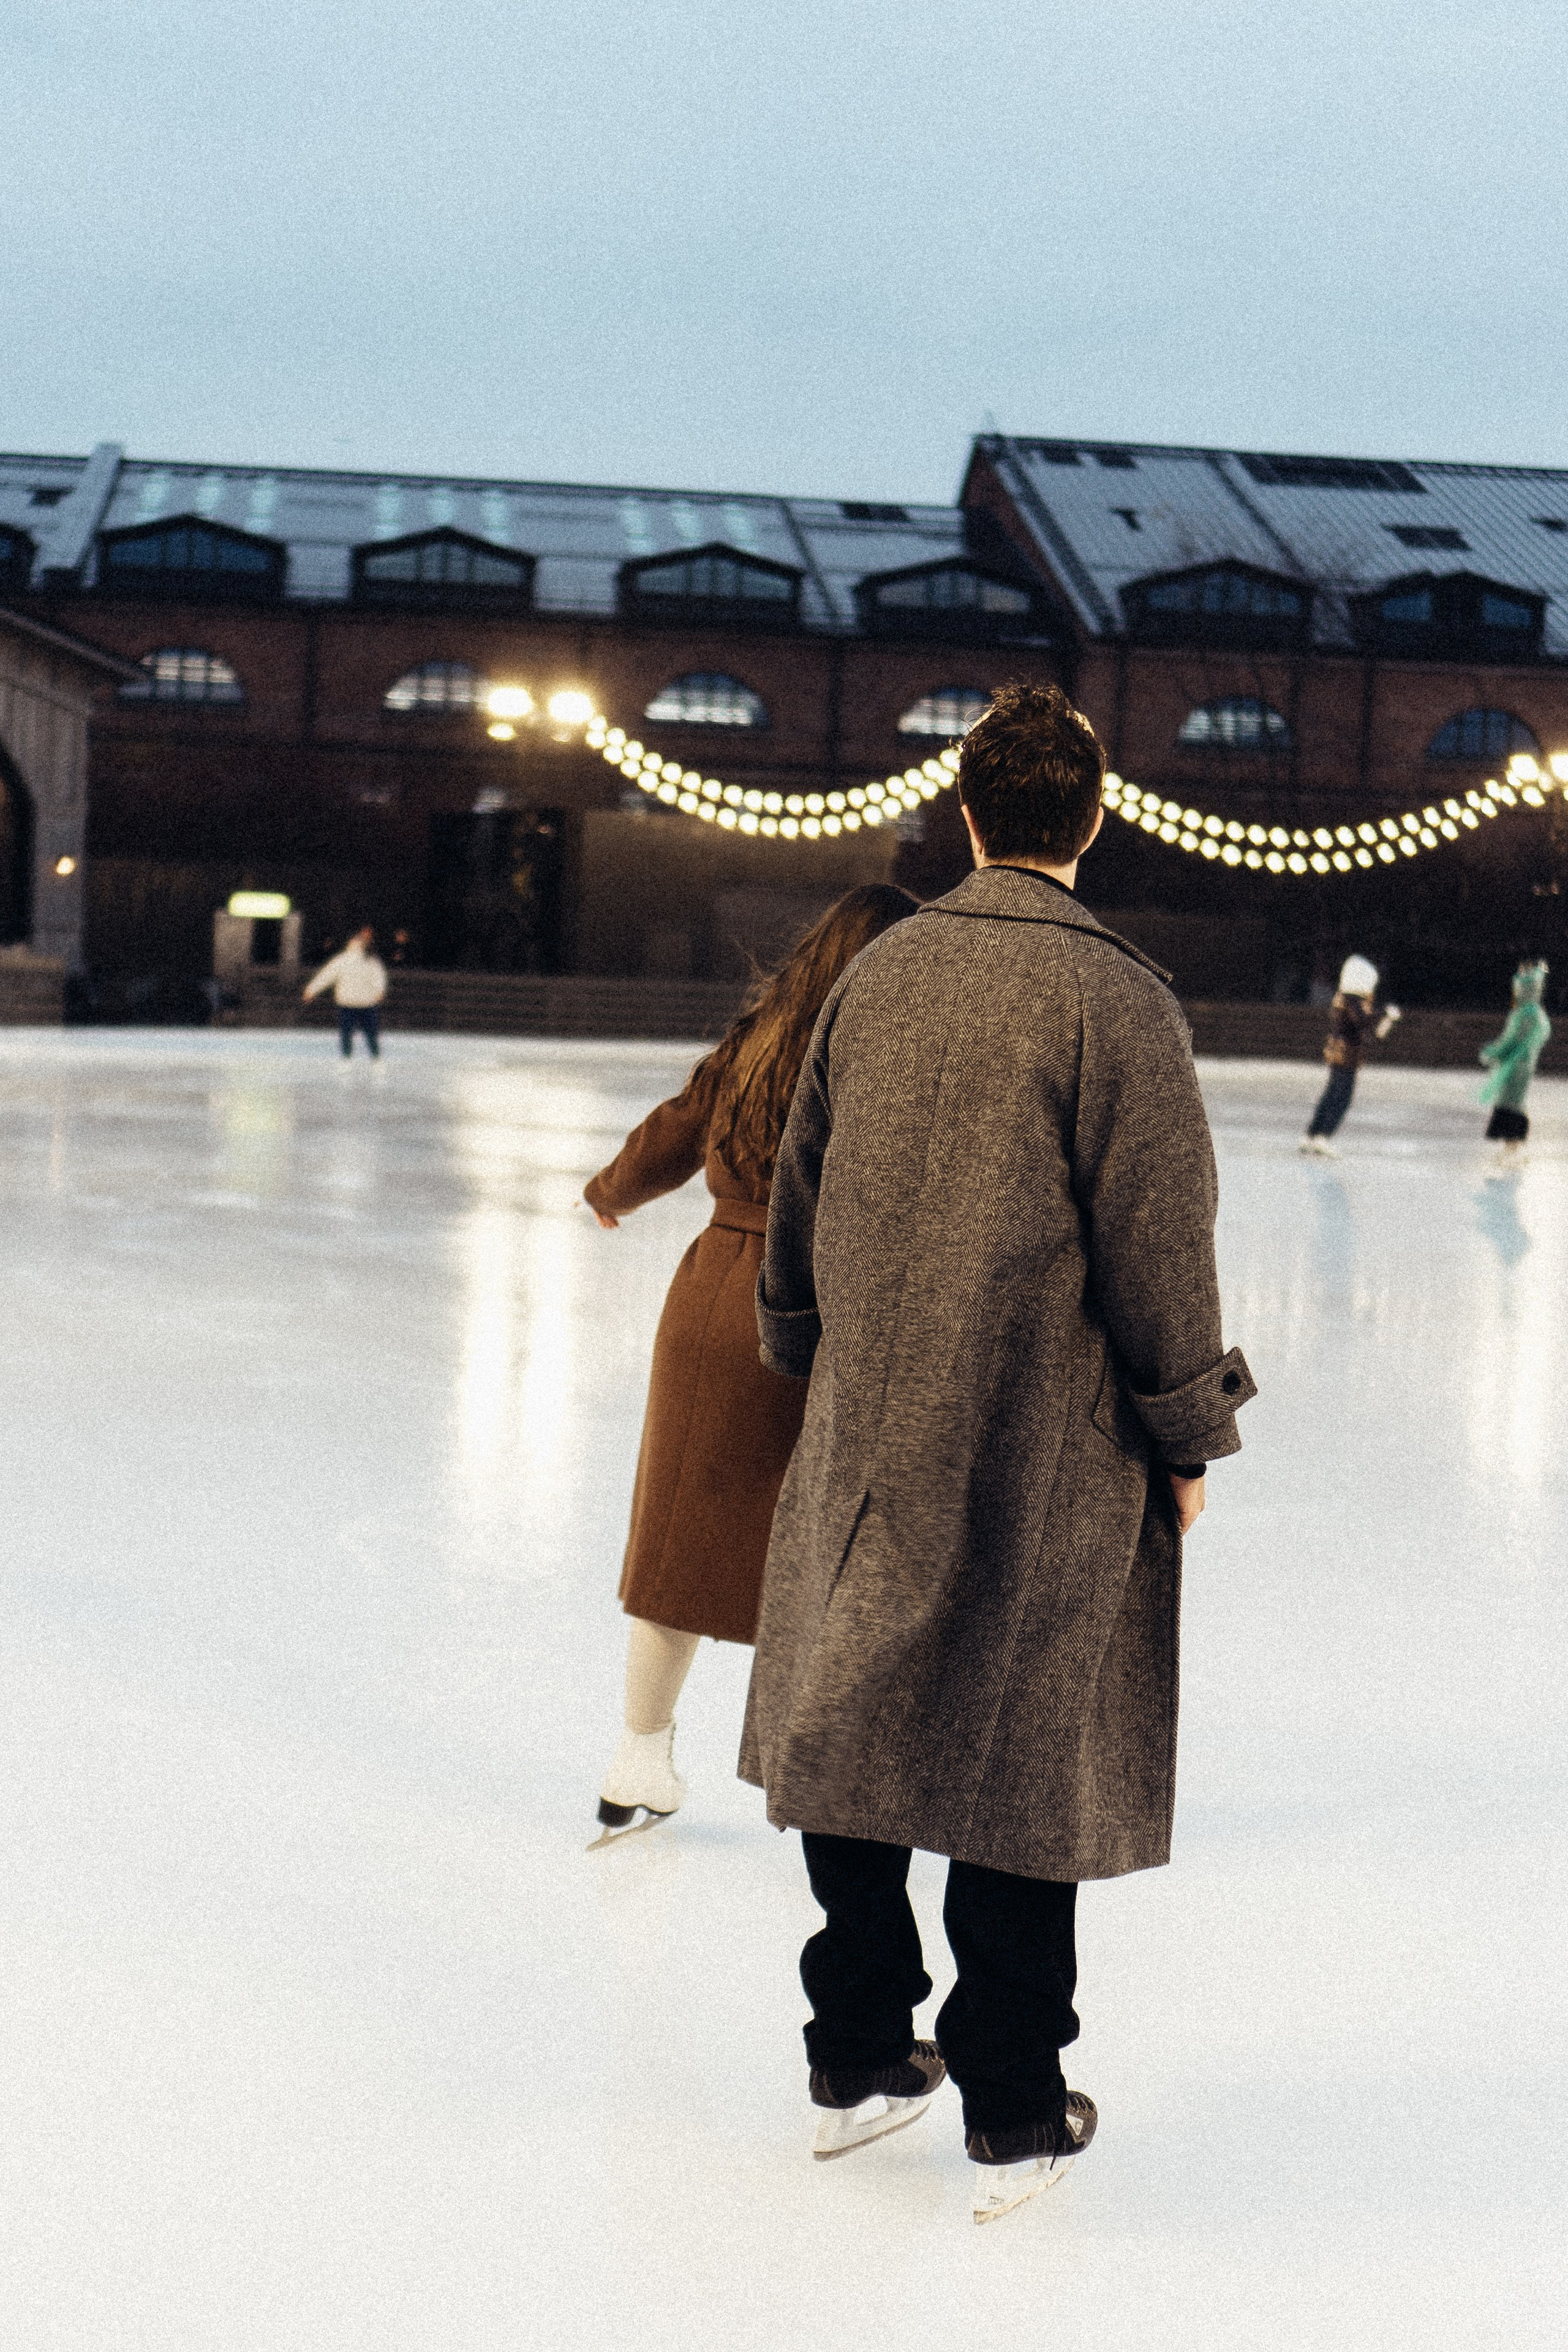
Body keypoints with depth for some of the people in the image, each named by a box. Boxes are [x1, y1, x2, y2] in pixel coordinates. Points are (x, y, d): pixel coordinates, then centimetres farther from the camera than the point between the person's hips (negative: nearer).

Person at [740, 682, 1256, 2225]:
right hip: (1046, 1458, -5)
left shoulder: (876, 975, 3)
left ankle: (858, 2062, 28)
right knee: (1025, 1756, 5)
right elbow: (1158, 1246, -13)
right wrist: (1189, 1439, -1)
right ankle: (1013, 2116, 16)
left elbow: (797, 1204, 11)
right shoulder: (1115, 998, -14)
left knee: (857, 1733, 15)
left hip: (870, 1441, 5)